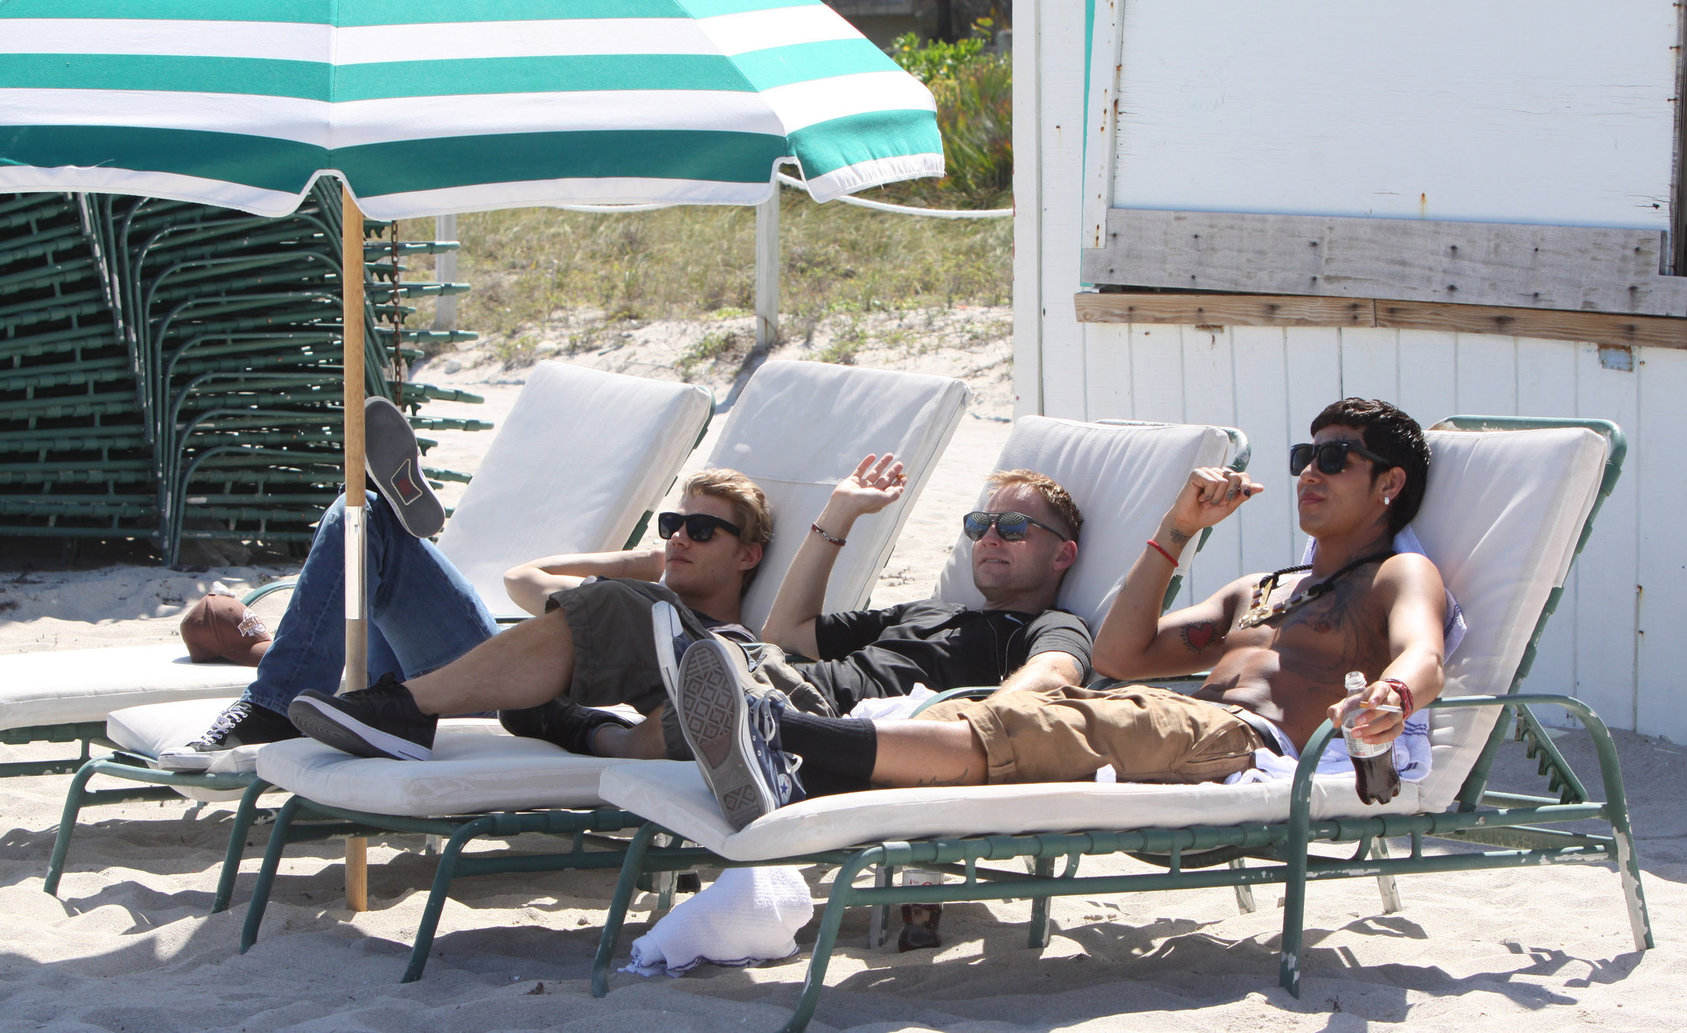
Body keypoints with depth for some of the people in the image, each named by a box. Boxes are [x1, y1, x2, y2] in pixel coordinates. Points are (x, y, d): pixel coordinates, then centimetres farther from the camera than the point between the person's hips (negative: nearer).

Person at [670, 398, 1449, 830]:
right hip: (1187, 732, 7)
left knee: (1032, 729, -33)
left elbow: (1421, 656, -7)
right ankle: (791, 788, -52)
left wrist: (1390, 698, -32)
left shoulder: (1400, 576, 19)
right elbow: (1118, 654, 30)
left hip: (1251, 748, -7)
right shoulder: (1259, 593, 42)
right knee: (990, 716, -24)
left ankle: (786, 735, -53)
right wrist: (1178, 531, 21)